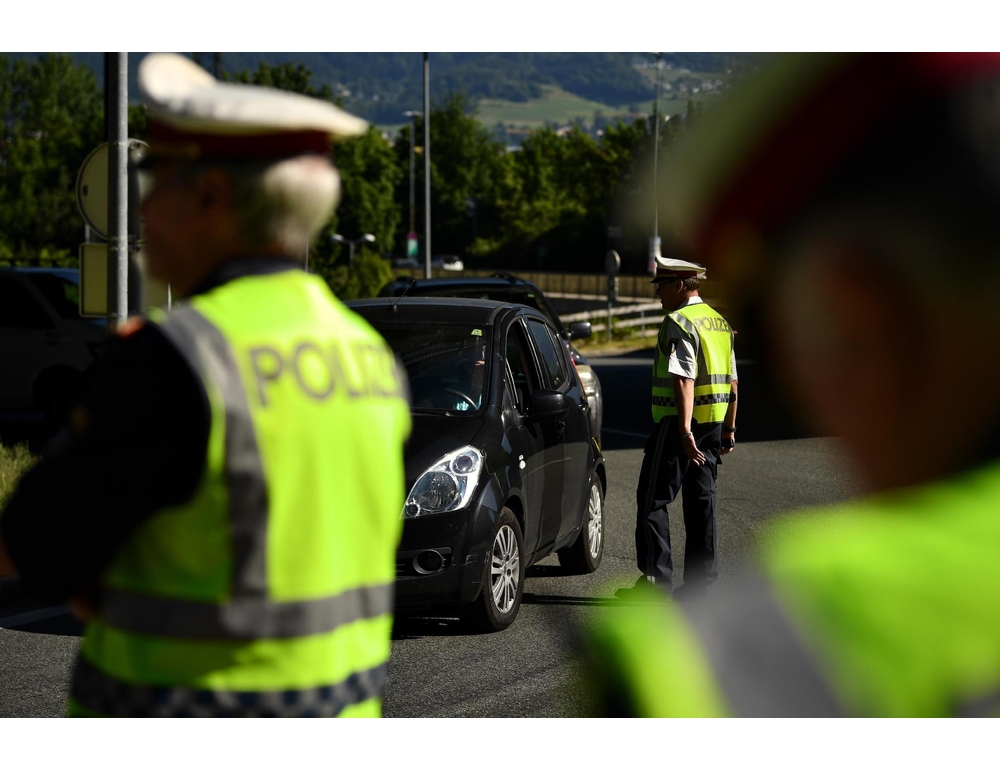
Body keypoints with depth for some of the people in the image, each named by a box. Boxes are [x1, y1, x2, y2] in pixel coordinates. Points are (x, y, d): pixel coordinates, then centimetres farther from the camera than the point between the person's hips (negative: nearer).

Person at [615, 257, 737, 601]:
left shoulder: (678, 322, -13)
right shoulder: (720, 322, 15)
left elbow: (684, 380, -22)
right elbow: (731, 382, 18)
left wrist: (684, 431, -27)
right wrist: (729, 428, 22)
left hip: (678, 422, -8)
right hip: (712, 424, 8)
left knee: (652, 500, -2)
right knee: (701, 502, 9)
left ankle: (656, 578, -6)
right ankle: (698, 582, 10)